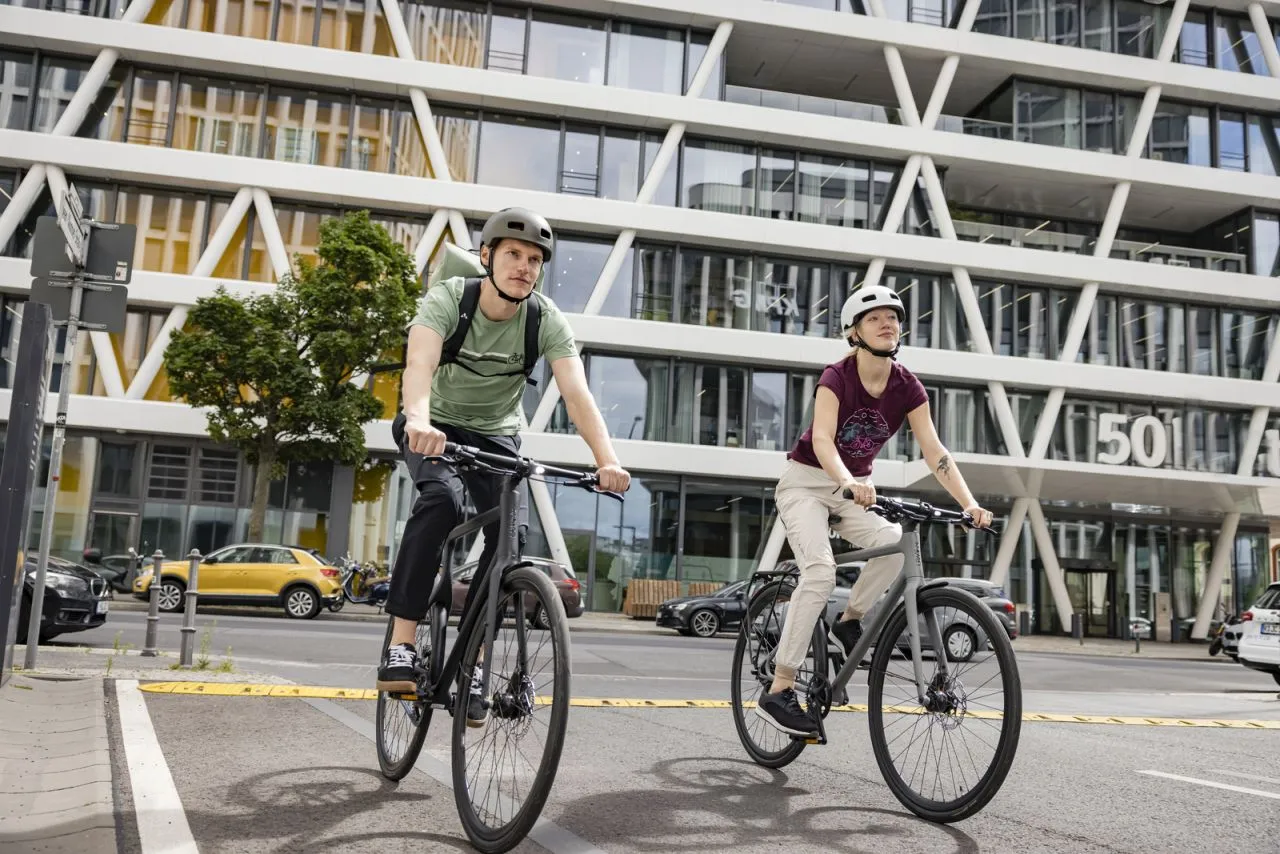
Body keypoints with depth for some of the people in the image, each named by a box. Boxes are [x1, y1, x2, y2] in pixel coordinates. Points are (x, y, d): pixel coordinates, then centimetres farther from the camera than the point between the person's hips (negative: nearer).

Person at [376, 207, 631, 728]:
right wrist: (419, 420, -64)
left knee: (508, 536, -17)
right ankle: (401, 645, -28)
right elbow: (420, 363, -43)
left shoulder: (547, 321, -19)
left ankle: (470, 664, 0)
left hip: (495, 434, 3)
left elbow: (576, 393, -33)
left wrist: (606, 460, -50)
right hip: (434, 426, -2)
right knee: (442, 498, -32)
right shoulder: (447, 299, -24)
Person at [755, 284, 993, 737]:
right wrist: (850, 483, -53)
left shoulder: (907, 387, -7)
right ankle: (778, 691, -22)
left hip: (855, 488, 5)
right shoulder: (836, 377, -20)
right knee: (821, 569, -26)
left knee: (896, 543, -25)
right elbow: (823, 440, -34)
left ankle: (850, 620, 1)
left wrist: (969, 503, -25)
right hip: (806, 482, -4)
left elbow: (935, 452, -12)